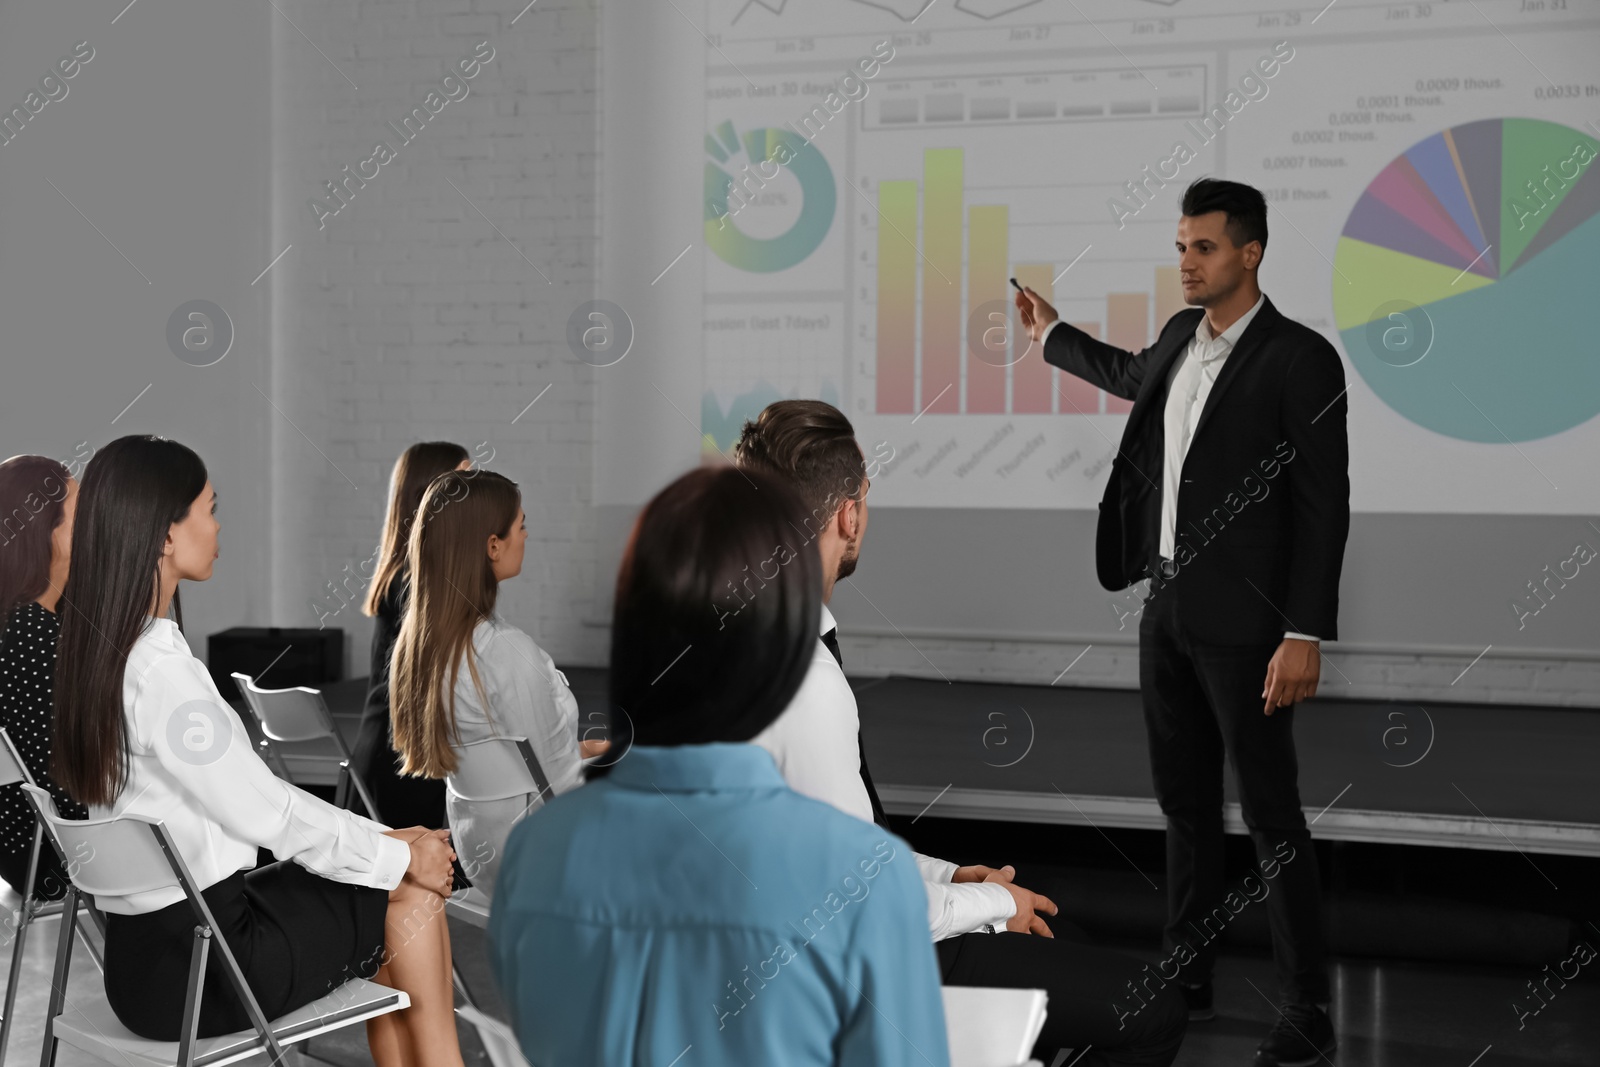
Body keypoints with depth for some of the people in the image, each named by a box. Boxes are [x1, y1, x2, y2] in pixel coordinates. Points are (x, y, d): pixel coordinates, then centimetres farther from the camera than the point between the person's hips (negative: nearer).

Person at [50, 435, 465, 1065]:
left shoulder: (95, 651, 9)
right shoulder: (160, 670, -22)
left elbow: (252, 795, 12)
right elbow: (264, 813, -16)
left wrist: (385, 840, 11)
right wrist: (400, 857, -3)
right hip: (194, 969, -9)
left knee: (406, 878, 12)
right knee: (415, 894, 6)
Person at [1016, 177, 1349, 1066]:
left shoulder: (1301, 358, -14)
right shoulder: (1180, 339, 8)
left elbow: (1324, 505, -16)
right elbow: (1133, 376, 34)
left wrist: (1306, 635, -20)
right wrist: (1052, 337, 44)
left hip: (1243, 620, -7)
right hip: (1167, 602, 8)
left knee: (1272, 816, -2)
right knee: (1185, 803, 15)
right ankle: (1189, 976, 27)